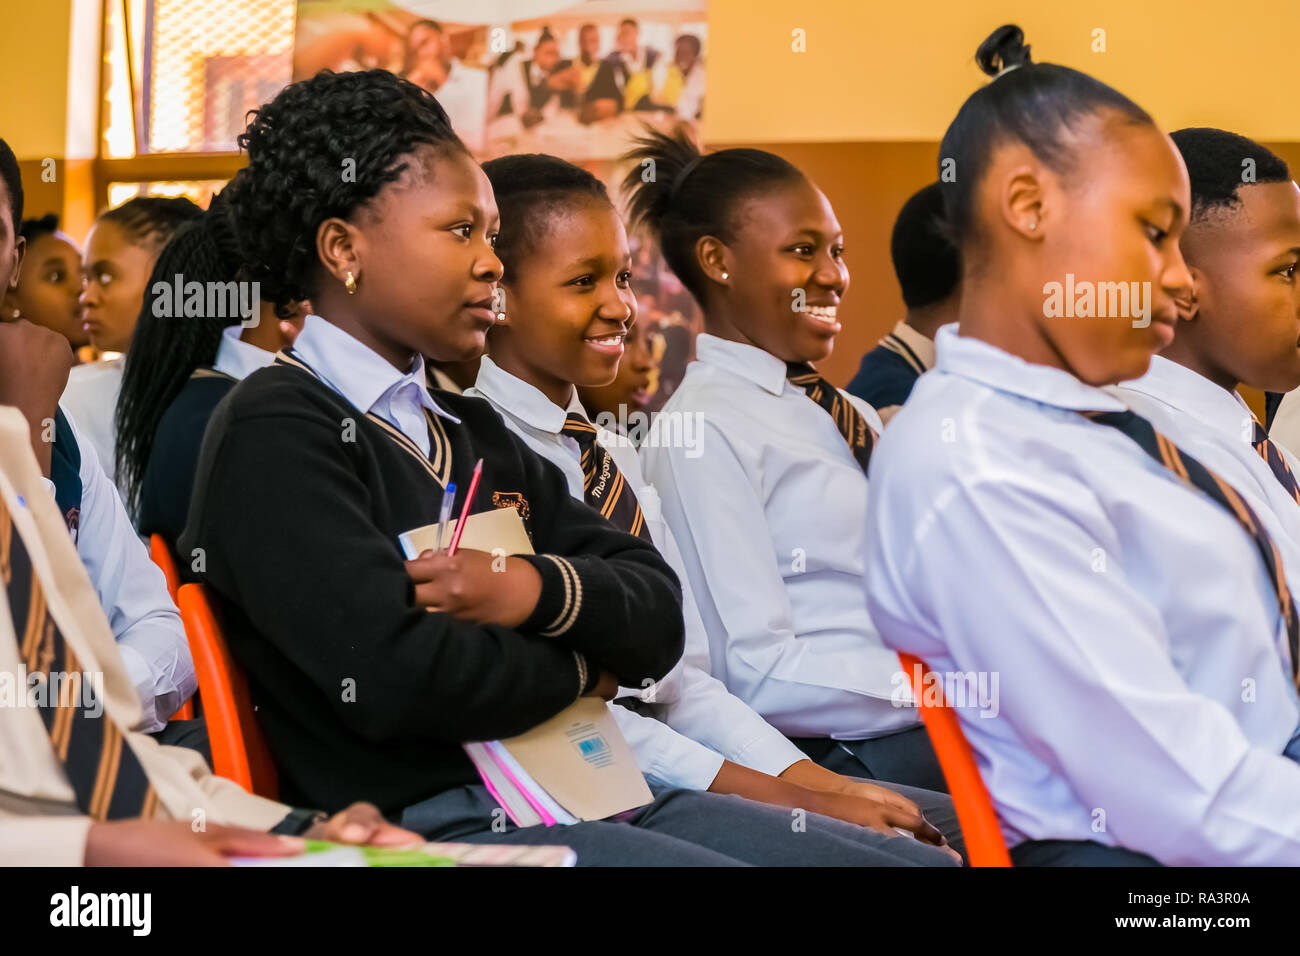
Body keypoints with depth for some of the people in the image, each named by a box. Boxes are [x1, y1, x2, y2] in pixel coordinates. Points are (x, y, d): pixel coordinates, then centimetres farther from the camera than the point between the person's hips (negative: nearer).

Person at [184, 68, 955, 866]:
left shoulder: (472, 433, 21)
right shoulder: (272, 435, -5)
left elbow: (657, 619, 14)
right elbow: (396, 677, -18)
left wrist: (542, 592, -8)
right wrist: (576, 670, 0)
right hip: (427, 823, -8)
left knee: (925, 859, -5)